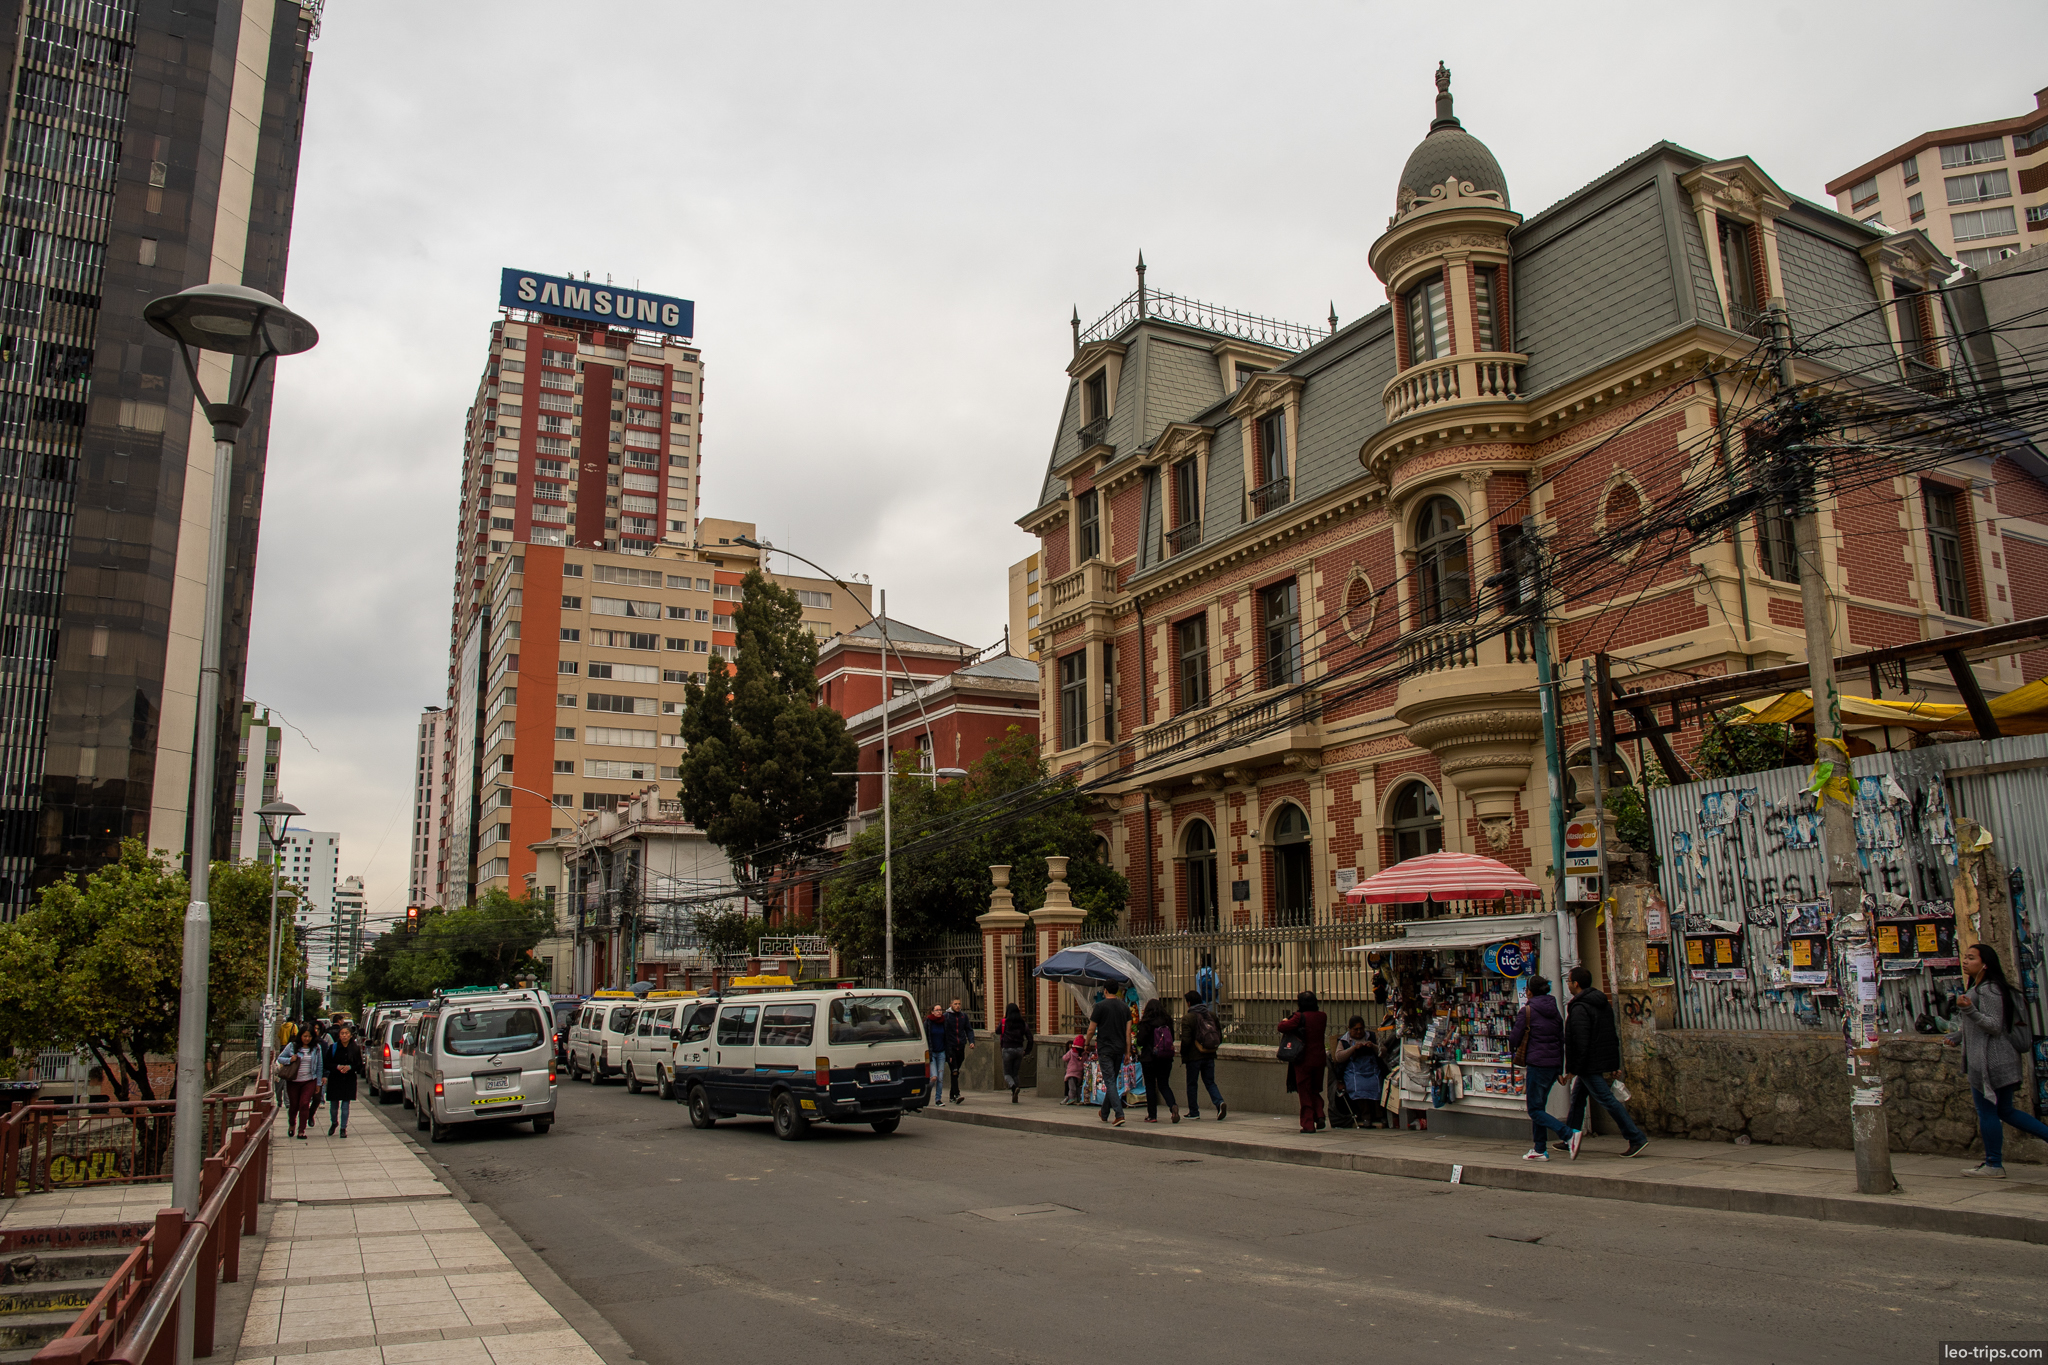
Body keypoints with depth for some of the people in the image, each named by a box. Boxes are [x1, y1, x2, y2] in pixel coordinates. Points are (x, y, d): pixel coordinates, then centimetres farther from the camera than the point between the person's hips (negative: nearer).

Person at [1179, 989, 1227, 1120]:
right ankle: (1219, 1103, -12)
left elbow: (1186, 1040, -16)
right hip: (1209, 1056, 5)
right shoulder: (1212, 1014, 4)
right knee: (1210, 1082, 12)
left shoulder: (1187, 1018, -13)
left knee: (1191, 1084, 10)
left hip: (1194, 1056, -5)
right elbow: (1220, 1035, 7)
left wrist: (1183, 1056, -2)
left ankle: (1193, 1112, 16)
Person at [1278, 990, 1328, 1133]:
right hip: (1319, 1060, 5)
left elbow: (1282, 1027, -22)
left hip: (1303, 1061, -5)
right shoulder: (1322, 1016, 2)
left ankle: (1308, 1124, 4)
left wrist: (1284, 1021, 2)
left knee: (1305, 1094, 5)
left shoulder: (1300, 1017, -16)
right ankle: (1320, 1116, 1)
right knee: (1316, 1091, 20)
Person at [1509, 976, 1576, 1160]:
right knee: (1539, 1106, 16)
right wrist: (1560, 1071, 19)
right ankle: (1540, 1150, 15)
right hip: (1554, 1063, 7)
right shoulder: (1555, 1012, 12)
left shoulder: (1527, 1011, -7)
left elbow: (1514, 1040, -8)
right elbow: (1561, 1040, 15)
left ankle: (1569, 1134, -21)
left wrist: (1511, 1046, 16)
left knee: (1535, 1110, -3)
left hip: (1537, 1063, -7)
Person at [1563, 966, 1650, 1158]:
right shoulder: (1603, 1004, 13)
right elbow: (1613, 1036, 16)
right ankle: (1570, 1139, 23)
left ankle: (1637, 1138, -5)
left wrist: (1572, 1069, -17)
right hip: (1607, 1062, 10)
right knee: (1577, 1097, 17)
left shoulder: (1579, 1008, -18)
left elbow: (1580, 1042, -23)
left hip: (1591, 1066, -10)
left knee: (1607, 1100, -6)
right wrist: (1615, 1064, 19)